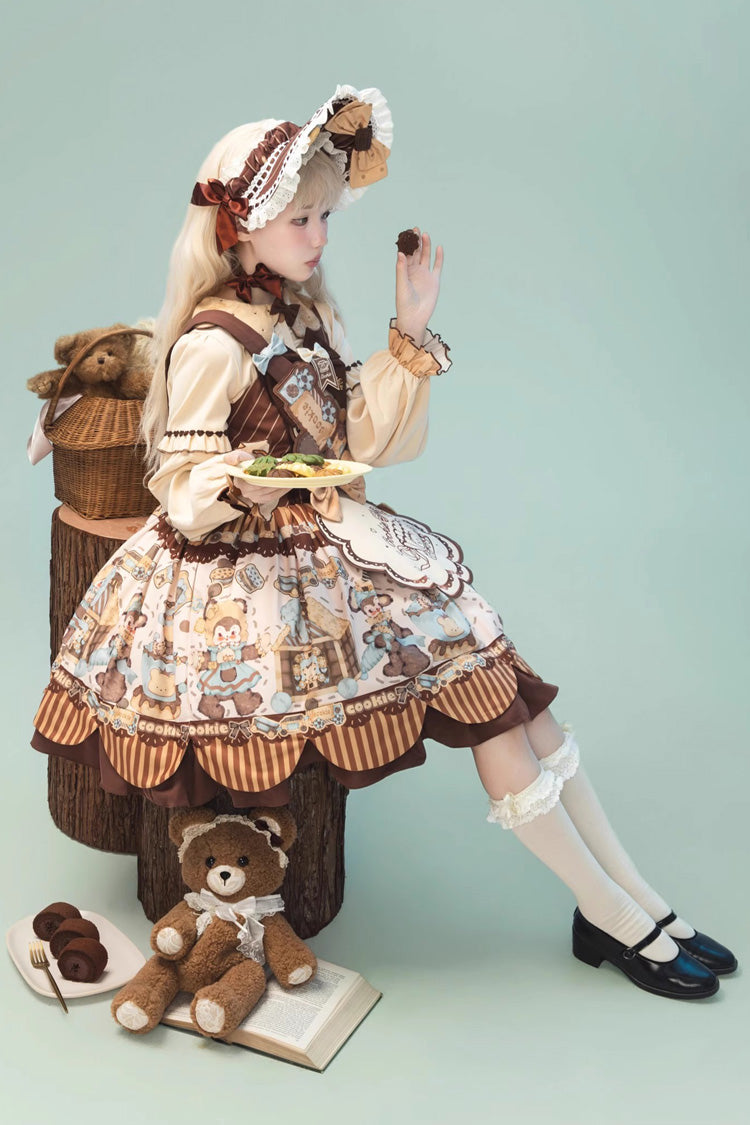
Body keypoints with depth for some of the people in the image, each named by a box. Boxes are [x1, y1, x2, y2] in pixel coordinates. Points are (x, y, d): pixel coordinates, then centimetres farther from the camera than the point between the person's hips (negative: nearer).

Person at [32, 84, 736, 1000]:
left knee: (498, 678, -3)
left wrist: (410, 332, -1)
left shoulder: (305, 312, 11)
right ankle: (616, 917, 3)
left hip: (332, 537, 8)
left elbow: (361, 438, 7)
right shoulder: (214, 341, -13)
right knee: (475, 674, -12)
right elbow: (183, 486, -13)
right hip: (257, 563, -8)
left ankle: (638, 906, 6)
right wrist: (245, 480, -34)